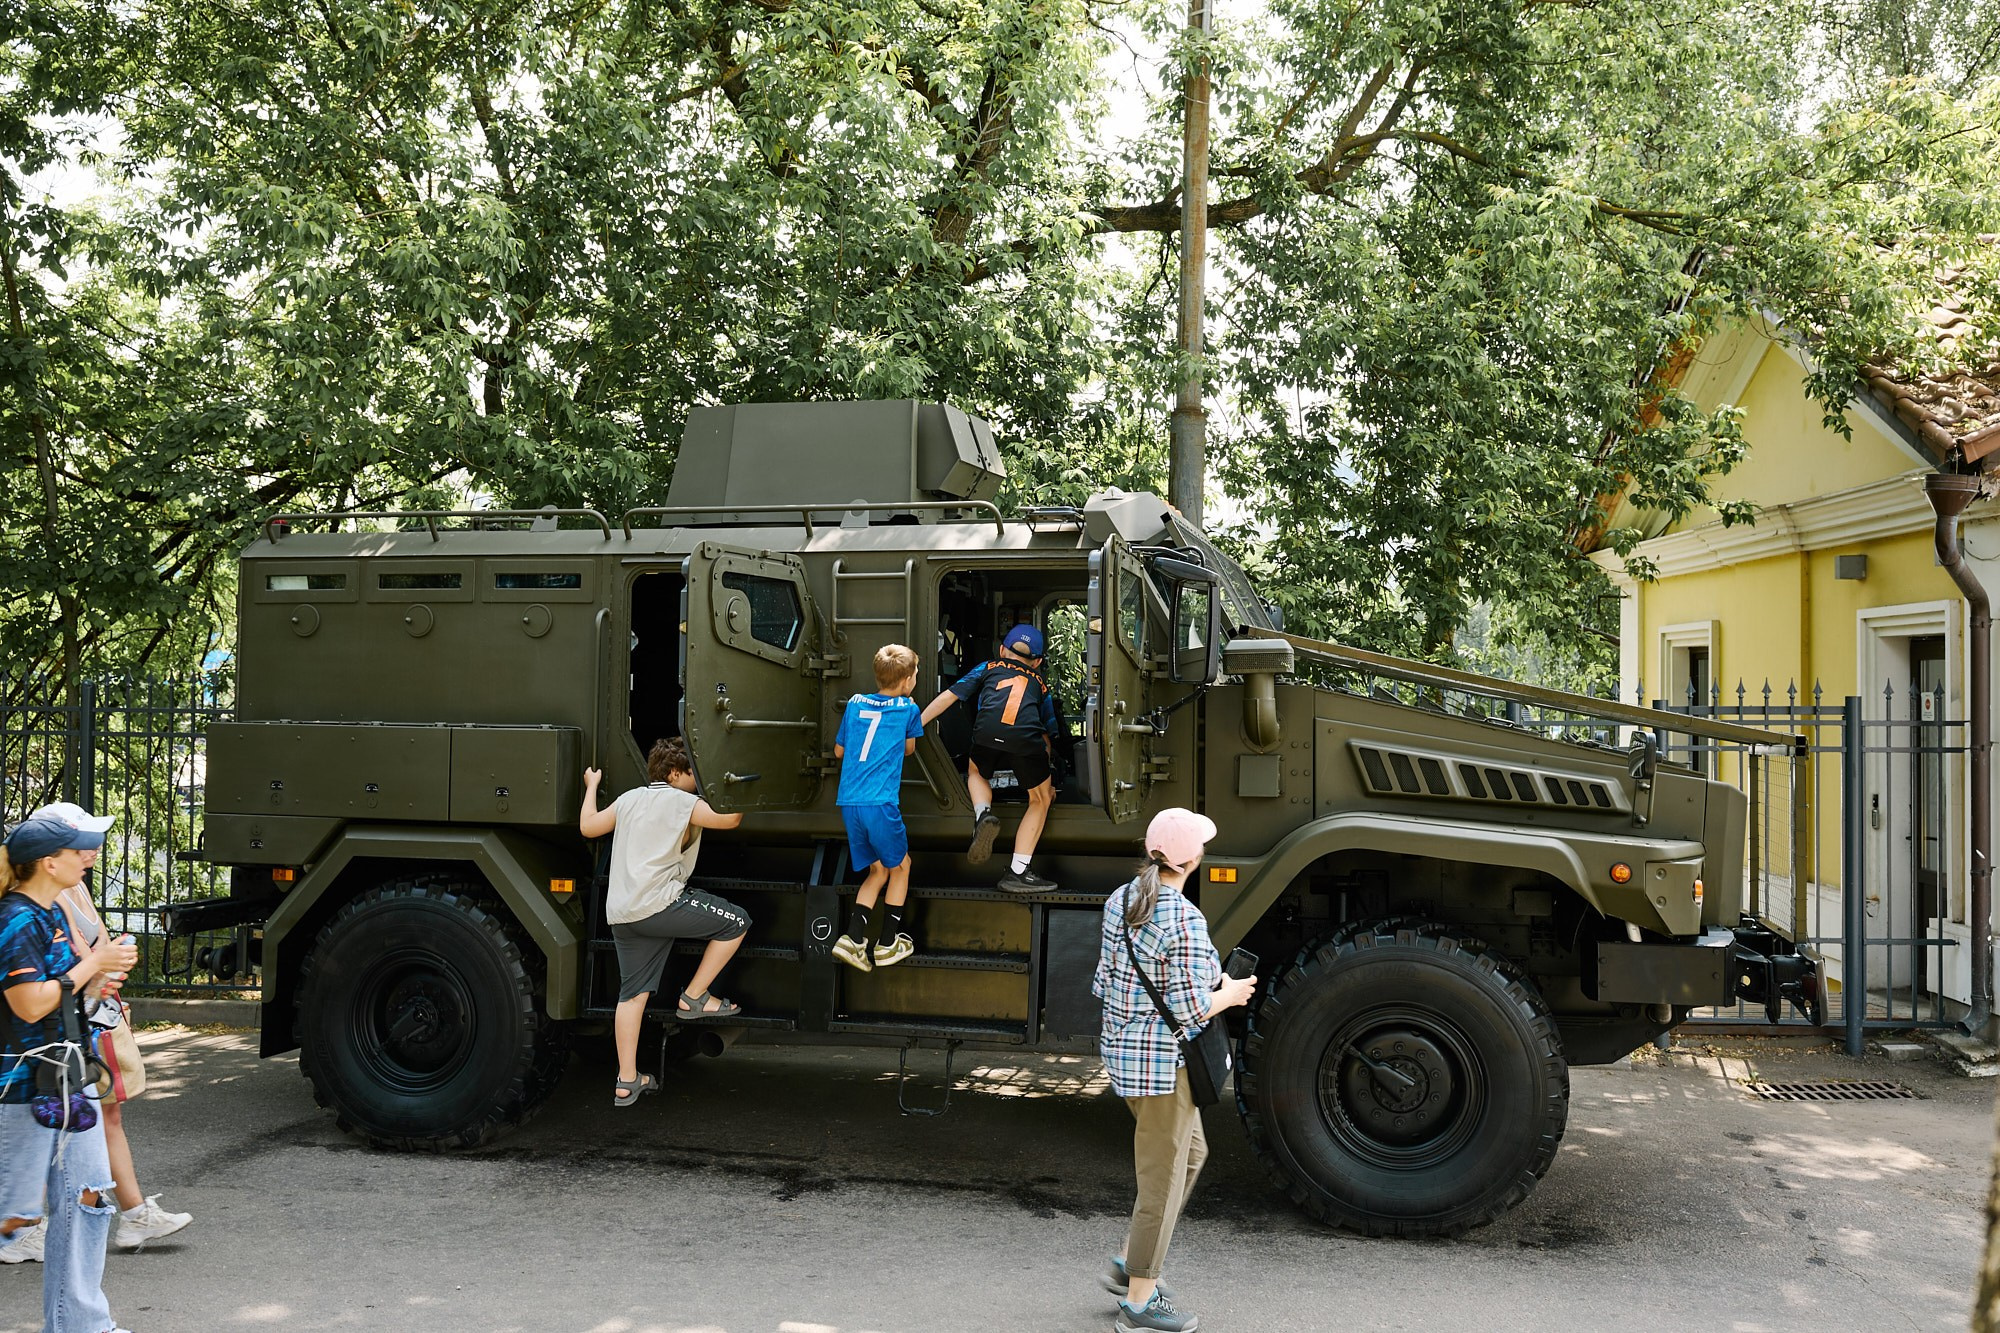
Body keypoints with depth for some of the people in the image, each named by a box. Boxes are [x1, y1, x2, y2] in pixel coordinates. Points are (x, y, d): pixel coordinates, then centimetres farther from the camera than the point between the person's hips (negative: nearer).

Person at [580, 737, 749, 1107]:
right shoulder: (684, 803, -1)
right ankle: (694, 999, 8)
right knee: (736, 922, 2)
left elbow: (588, 827, 28)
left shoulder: (630, 799, 18)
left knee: (632, 993, 12)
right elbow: (729, 819, -5)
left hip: (621, 914, 8)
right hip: (661, 904, -8)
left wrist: (591, 788, 43)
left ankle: (627, 1081, 12)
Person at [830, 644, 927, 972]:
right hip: (880, 802, -5)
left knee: (877, 870, 18)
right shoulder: (908, 709, 3)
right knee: (900, 866, 16)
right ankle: (888, 944, 17)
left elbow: (838, 751, 25)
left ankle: (853, 939, 4)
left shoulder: (855, 704, 14)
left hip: (848, 802, 5)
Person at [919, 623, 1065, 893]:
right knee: (1041, 799, 22)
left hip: (987, 732, 0)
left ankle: (982, 815, 4)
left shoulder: (989, 667, 33)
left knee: (976, 772, 35)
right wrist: (1049, 779, 46)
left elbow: (950, 696, 25)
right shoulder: (1040, 683, 35)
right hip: (1026, 737, 0)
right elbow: (1047, 735, 37)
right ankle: (1018, 873, 18)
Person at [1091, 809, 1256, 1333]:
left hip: (1123, 1049, 9)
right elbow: (1190, 1009, -22)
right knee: (1162, 1175, 5)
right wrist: (1231, 993, -3)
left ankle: (1128, 1263, 29)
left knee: (1190, 1153, 25)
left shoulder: (1119, 901, 3)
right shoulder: (1185, 920, -22)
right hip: (1165, 1059, -9)